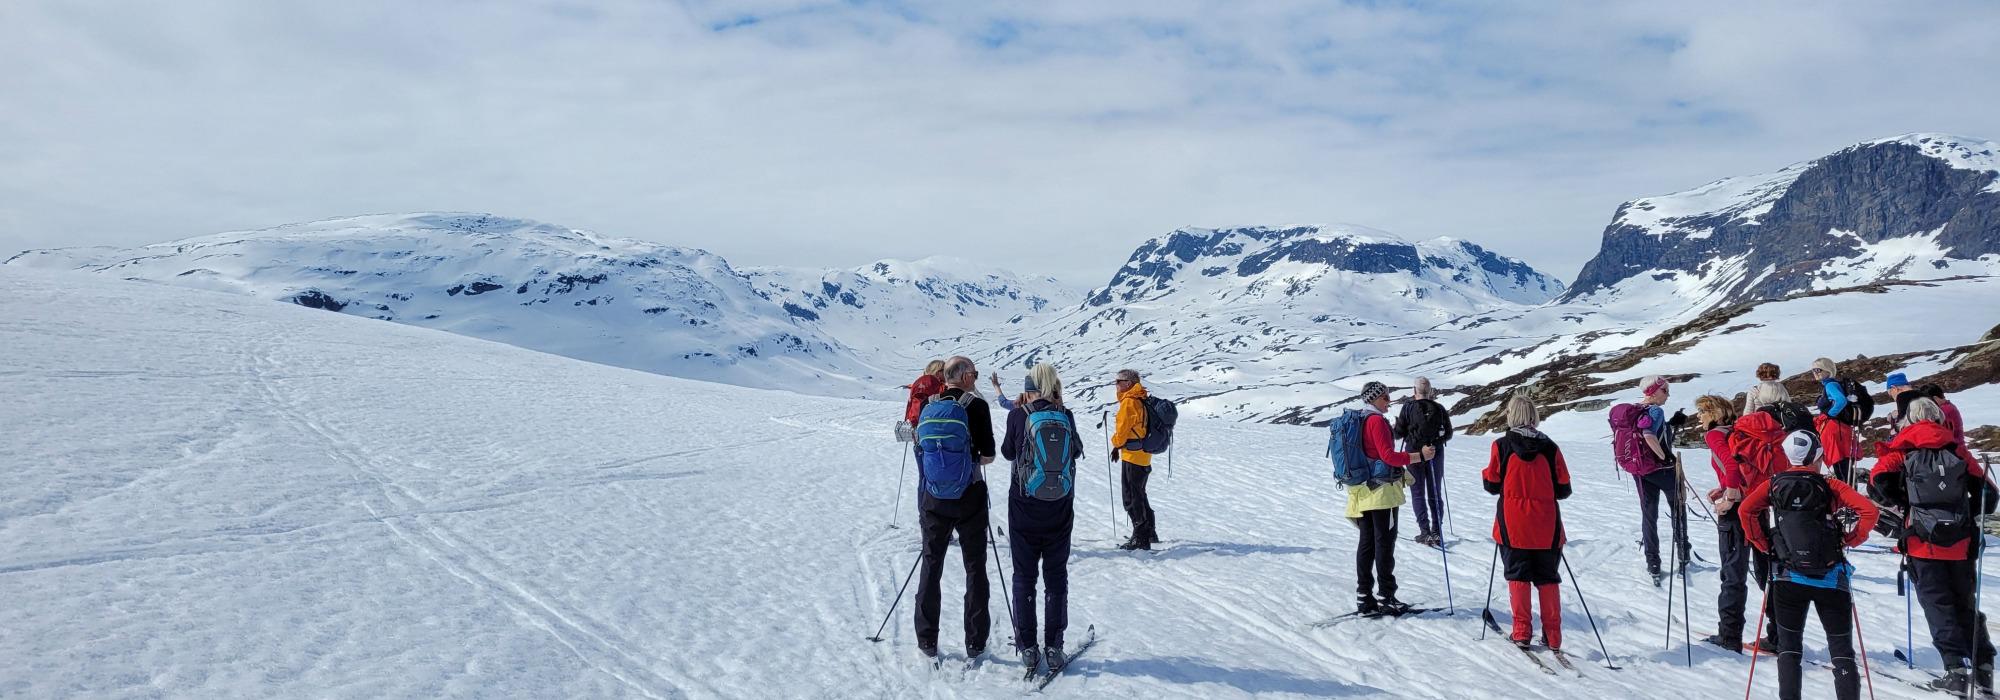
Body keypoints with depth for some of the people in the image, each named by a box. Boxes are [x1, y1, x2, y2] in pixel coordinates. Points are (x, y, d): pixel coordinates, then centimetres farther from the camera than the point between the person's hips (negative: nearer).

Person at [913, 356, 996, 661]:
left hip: (935, 499, 3)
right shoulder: (976, 406, -10)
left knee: (931, 567, 13)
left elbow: (920, 445, 9)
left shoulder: (929, 406, 1)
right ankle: (975, 642, 12)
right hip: (970, 498, -3)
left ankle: (927, 640, 17)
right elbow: (989, 455, -12)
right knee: (975, 569, 9)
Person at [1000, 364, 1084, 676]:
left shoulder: (1018, 416, -10)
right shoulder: (1066, 416, -5)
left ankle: (1027, 648, 12)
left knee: (1024, 577, 10)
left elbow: (1008, 452, 5)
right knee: (1056, 577, 11)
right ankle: (1054, 647, 13)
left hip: (1024, 509, -1)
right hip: (1060, 511, 1)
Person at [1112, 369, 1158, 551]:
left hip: (1132, 456, -10)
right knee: (1139, 495, 21)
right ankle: (1149, 533, 30)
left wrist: (1116, 444, 5)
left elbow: (1123, 428, -15)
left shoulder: (1129, 402, -17)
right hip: (1144, 456, 10)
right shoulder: (1142, 401, 13)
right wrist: (1120, 445, 14)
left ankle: (1140, 539, 0)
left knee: (1132, 498, -3)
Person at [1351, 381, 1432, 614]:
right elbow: (1388, 456, -22)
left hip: (1362, 491, 8)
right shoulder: (1377, 421, -13)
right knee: (1385, 543, -2)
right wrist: (1420, 456, -26)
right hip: (1382, 490, -8)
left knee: (1366, 543, 10)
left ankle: (1364, 598, 11)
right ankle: (1385, 597, 2)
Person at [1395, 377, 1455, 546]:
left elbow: (1399, 433, -7)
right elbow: (1448, 434, 5)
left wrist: (1398, 422, 13)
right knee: (1435, 494, 11)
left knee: (1418, 494, 6)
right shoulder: (1439, 408, -2)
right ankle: (1437, 532, 9)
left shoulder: (1408, 407, -9)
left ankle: (1425, 531, -2)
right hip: (1435, 454, 2)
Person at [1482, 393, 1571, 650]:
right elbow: (1563, 489, 3)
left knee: (1518, 575, 8)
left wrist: (1486, 474, 18)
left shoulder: (1501, 445, -6)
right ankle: (1552, 635, 11)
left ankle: (1521, 632, 6)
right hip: (1547, 527, 1)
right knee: (1547, 578, 10)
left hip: (1513, 526, -1)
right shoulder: (1550, 447, -2)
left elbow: (1492, 485, -2)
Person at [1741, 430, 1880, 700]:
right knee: (1842, 650, 8)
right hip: (1831, 580, -1)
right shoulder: (1831, 486, -1)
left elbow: (1746, 509, -10)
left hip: (1788, 578, 1)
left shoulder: (1774, 484, 2)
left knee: (1789, 646, 11)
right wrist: (1849, 540, 2)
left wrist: (1763, 544, 2)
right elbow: (1869, 511, -12)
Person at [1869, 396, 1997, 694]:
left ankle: (1955, 669, -5)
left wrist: (1904, 502, 2)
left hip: (1924, 543, -3)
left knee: (1938, 605, 3)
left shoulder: (1902, 448, 2)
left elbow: (1879, 476, -15)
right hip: (1961, 543, 3)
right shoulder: (1957, 448, 8)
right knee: (1965, 604, 17)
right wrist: (1970, 515, 20)